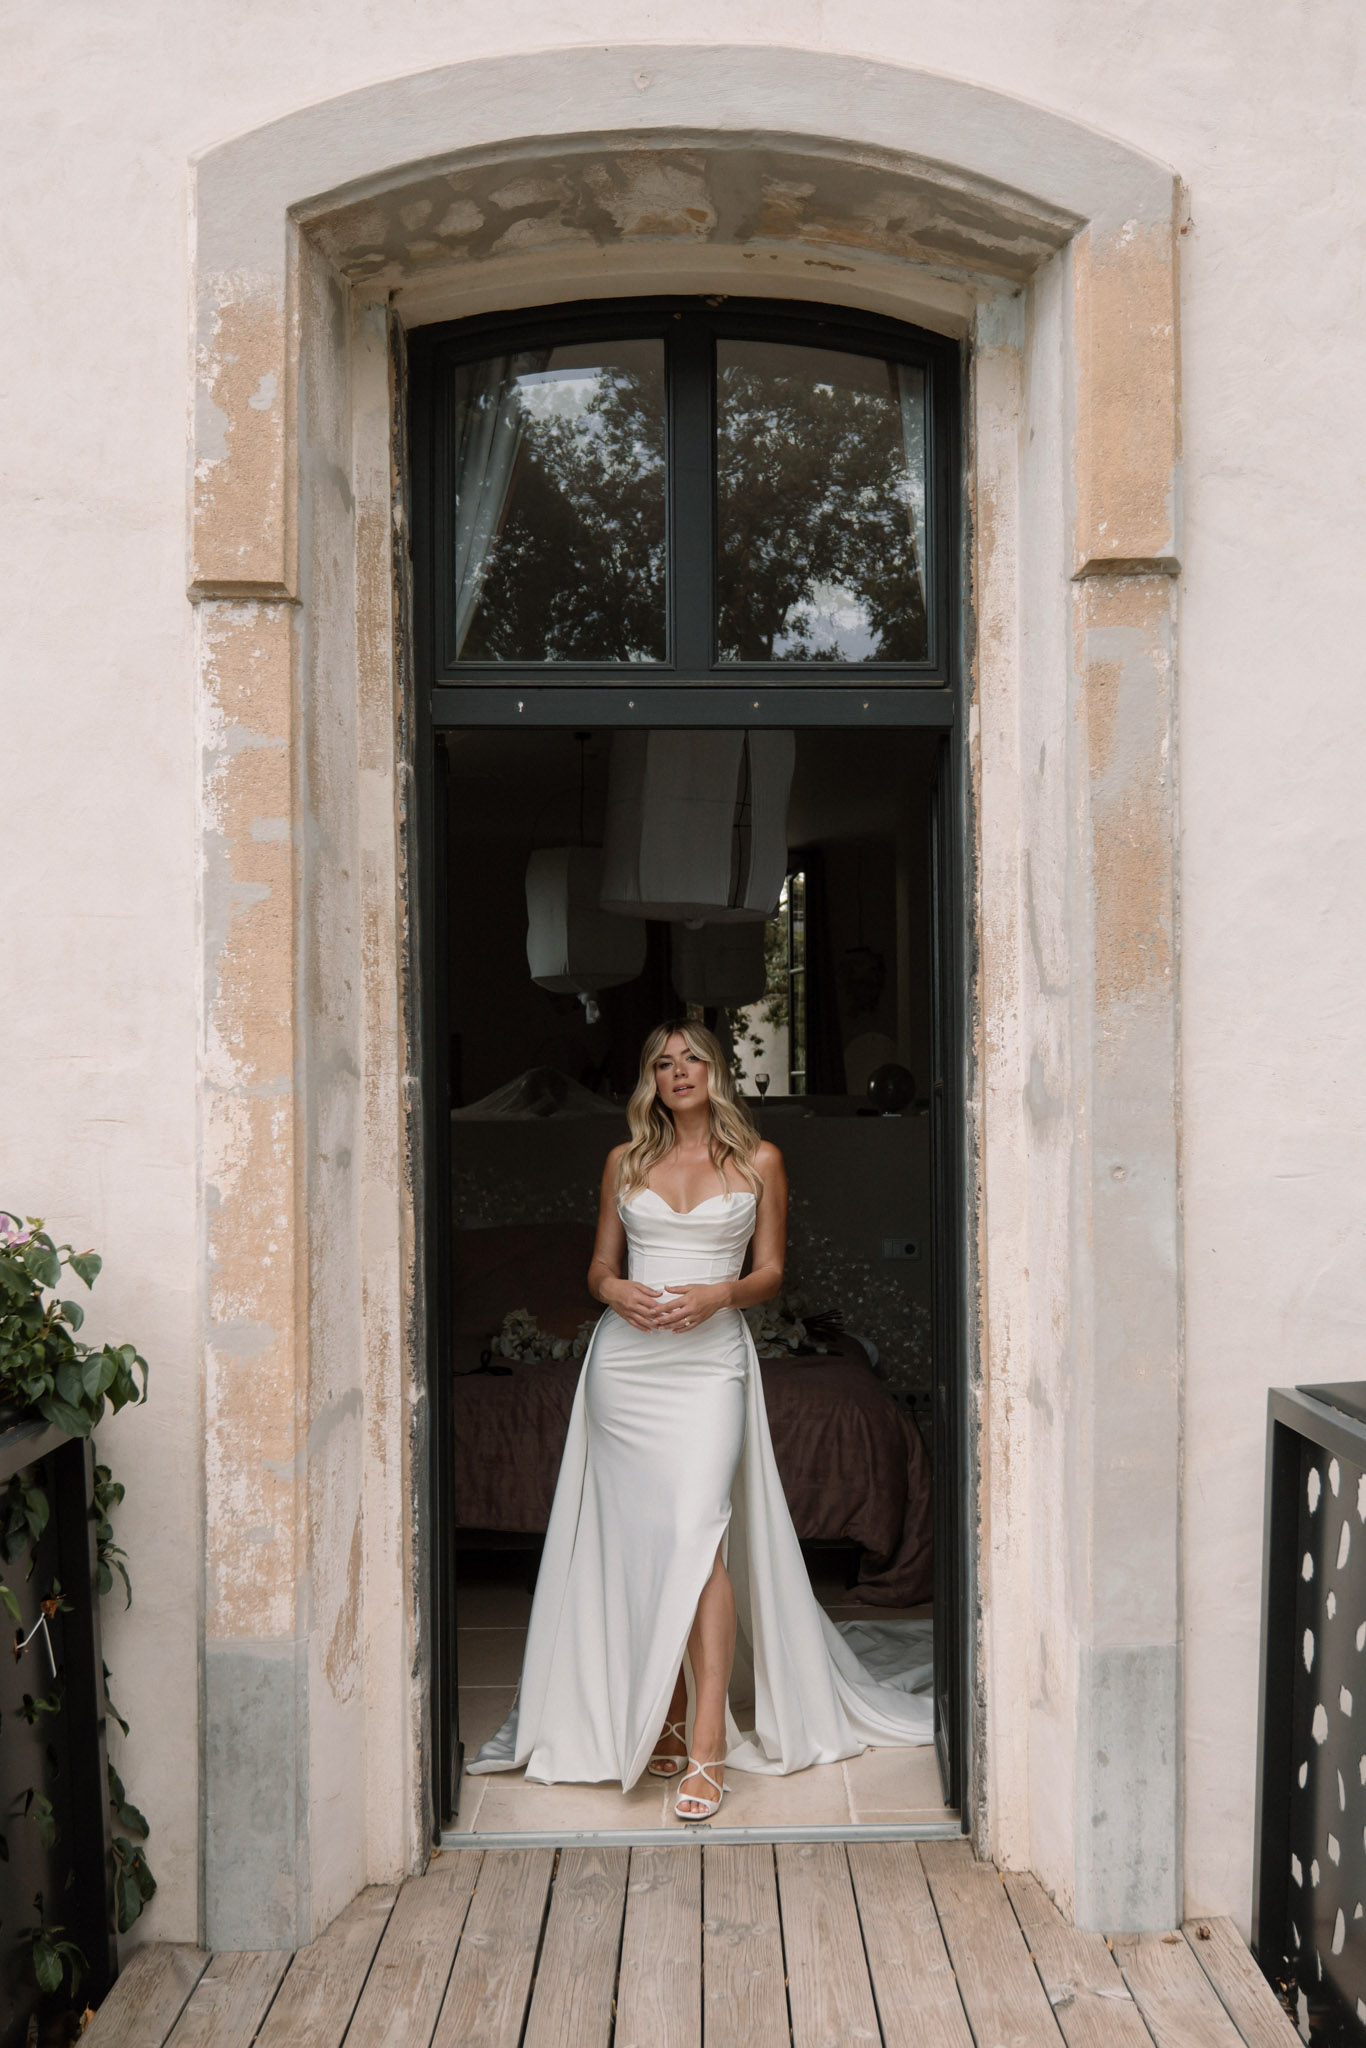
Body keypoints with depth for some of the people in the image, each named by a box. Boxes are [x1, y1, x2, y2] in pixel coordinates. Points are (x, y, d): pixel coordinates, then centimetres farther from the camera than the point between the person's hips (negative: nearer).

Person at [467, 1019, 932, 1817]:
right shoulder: (626, 1160, 12)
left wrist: (721, 1293, -12)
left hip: (710, 1362, -2)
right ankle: (662, 1720, 17)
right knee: (642, 1539, 3)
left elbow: (772, 1272, 8)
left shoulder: (759, 1160, 7)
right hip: (627, 1362, 3)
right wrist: (614, 1290, -7)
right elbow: (601, 1263, 16)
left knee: (696, 1532, -15)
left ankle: (708, 1748, -14)